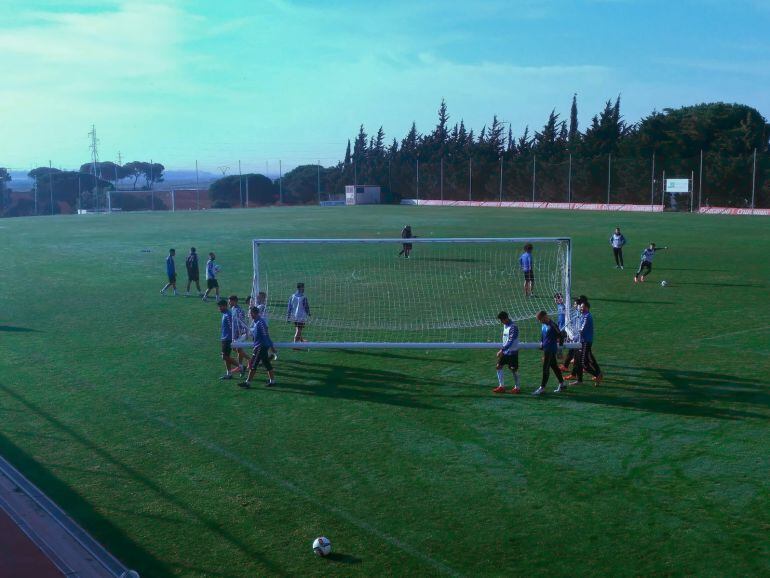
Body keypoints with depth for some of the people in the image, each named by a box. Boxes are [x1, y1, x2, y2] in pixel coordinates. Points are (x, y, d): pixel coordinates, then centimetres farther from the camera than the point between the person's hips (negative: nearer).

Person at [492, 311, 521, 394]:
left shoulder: (513, 327, -20)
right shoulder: (505, 325, 9)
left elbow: (510, 341, -25)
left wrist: (502, 350, -27)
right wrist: (502, 350, 16)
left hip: (512, 352, -9)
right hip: (505, 351, 9)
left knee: (513, 369, -1)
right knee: (499, 366, 5)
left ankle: (517, 388, 12)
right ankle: (501, 386, 10)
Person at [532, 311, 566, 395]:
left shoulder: (552, 325, -17)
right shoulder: (543, 325, 9)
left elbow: (559, 335, -14)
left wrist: (559, 345, -9)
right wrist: (541, 343, 14)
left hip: (551, 349, -9)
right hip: (546, 349, 9)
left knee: (545, 368, -8)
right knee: (554, 366, 15)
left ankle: (542, 388, -6)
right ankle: (562, 385, 25)